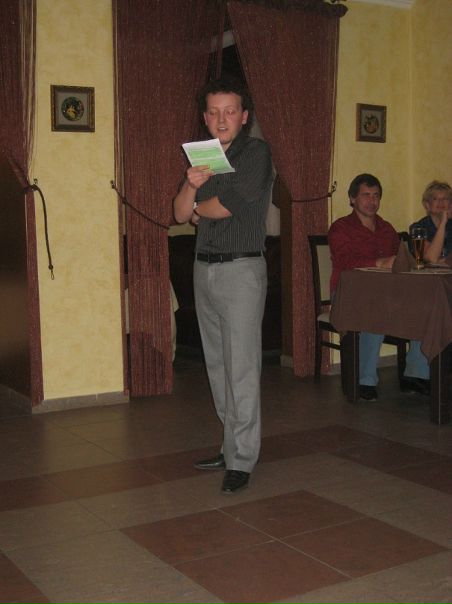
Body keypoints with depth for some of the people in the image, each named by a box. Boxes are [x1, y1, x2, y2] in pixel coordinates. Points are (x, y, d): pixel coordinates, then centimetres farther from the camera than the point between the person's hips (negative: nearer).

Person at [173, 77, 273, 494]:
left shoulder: (256, 152, -4)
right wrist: (192, 185, -12)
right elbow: (181, 214, 8)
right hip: (204, 268, 7)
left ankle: (242, 460, -2)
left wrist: (198, 207, 4)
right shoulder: (202, 155, 15)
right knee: (218, 366, 11)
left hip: (241, 270, -7)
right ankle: (232, 446, 22)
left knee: (241, 368, -7)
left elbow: (229, 204, -15)